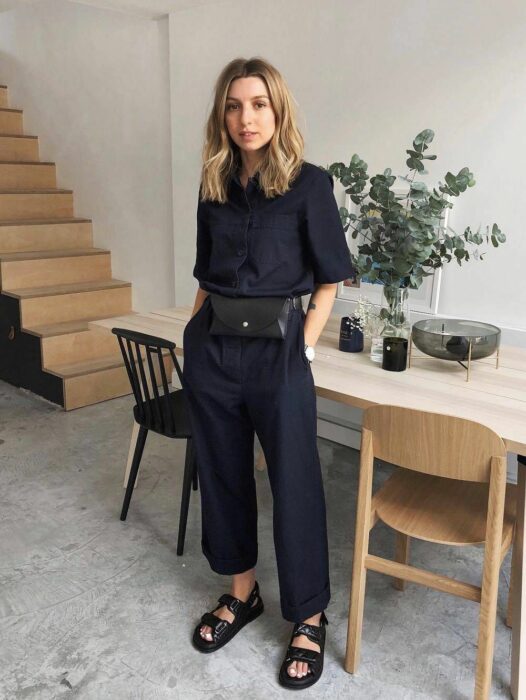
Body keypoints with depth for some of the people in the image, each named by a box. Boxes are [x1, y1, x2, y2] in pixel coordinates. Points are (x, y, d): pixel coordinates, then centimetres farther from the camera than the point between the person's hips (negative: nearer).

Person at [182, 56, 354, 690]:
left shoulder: (308, 184, -4)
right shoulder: (214, 186, 9)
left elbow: (328, 280, -2)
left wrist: (303, 346, -8)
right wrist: (193, 331, 7)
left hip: (277, 352, -5)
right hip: (211, 350, 5)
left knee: (293, 483, 4)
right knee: (222, 472, 14)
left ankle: (309, 615, 23)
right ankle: (241, 591, 36)